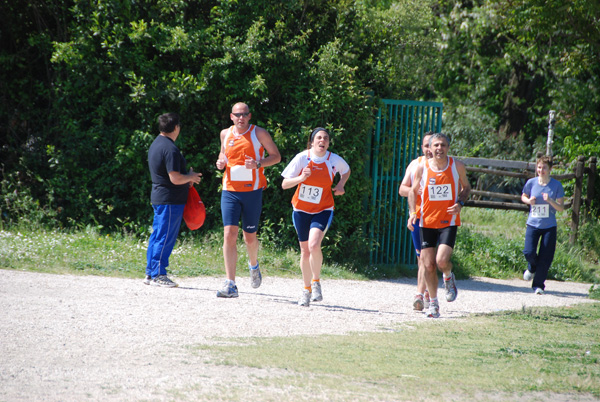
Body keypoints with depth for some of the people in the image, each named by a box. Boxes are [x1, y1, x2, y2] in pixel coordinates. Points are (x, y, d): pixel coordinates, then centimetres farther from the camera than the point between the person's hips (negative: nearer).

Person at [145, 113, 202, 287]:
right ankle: (158, 274, -3)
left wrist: (186, 178, 17)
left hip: (159, 197, 10)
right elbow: (175, 178, -23)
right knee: (165, 238, -5)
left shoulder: (156, 144, 14)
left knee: (157, 236, 13)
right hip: (170, 200, -10)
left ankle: (151, 273, 17)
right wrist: (191, 177, -5)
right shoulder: (170, 149, -19)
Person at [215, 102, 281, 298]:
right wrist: (220, 162, 3)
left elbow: (276, 156, 2)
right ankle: (230, 285, -15)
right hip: (229, 191, 2)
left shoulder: (259, 133, -2)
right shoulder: (225, 134, 8)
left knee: (249, 237, 7)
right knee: (229, 234, -12)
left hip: (252, 191, -2)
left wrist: (258, 164, -16)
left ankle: (254, 266, 42)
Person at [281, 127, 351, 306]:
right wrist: (300, 178, -26)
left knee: (314, 244, -24)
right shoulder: (302, 158, -9)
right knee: (305, 250, 7)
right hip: (301, 210, 1)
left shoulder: (335, 160, -7)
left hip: (323, 210, -1)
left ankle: (316, 282, -2)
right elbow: (285, 184, -8)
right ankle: (307, 290, 26)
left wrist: (341, 185, 0)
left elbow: (346, 170, 18)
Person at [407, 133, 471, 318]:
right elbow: (413, 191, 10)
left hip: (449, 221, -1)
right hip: (427, 222, 1)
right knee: (428, 265, 1)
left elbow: (466, 187, 13)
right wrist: (412, 213, -6)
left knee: (442, 261, -18)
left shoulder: (457, 166, -2)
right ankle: (433, 303, 17)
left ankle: (449, 278, 18)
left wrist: (460, 203, -7)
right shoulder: (422, 167, -2)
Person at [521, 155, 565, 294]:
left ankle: (538, 285, 14)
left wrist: (550, 201, -22)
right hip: (533, 224, 1)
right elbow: (523, 196, 17)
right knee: (529, 252, -14)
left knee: (545, 258, -3)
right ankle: (532, 268, 22)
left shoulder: (556, 185, -5)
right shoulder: (531, 183, -1)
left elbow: (561, 208, -3)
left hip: (549, 226, -1)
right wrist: (529, 201, -6)